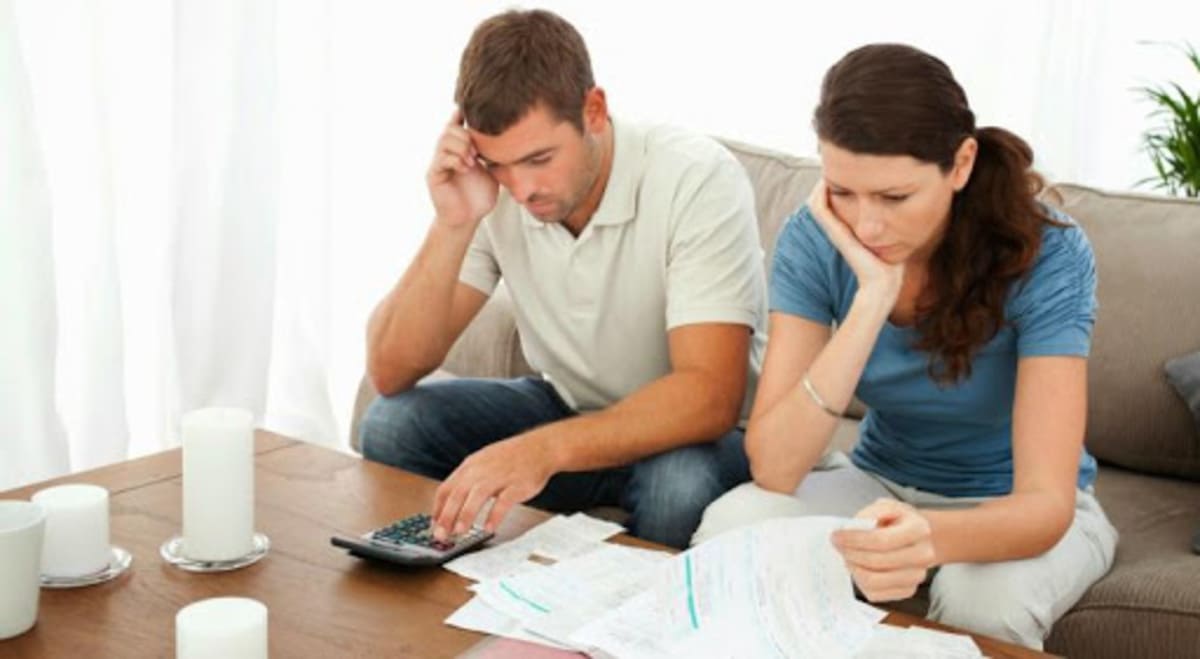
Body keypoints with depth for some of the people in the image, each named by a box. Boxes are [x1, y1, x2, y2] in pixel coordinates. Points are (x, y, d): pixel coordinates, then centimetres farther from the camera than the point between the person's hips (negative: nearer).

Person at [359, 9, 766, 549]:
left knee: (678, 484, -37)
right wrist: (453, 225, -27)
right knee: (391, 427, -16)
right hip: (567, 406, 4)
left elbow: (709, 396, -34)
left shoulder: (698, 180, -25)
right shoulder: (488, 190, -12)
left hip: (691, 430, -4)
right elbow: (391, 372, -14)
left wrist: (544, 449, -47)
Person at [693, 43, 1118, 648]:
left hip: (1012, 507, -2)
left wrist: (929, 536, -55)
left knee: (987, 596, -36)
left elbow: (1046, 503, -33)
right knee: (731, 528, -28)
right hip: (881, 485, 2)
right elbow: (773, 468, -26)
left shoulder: (1045, 254, -26)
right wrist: (873, 300, -34)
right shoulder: (813, 240, -18)